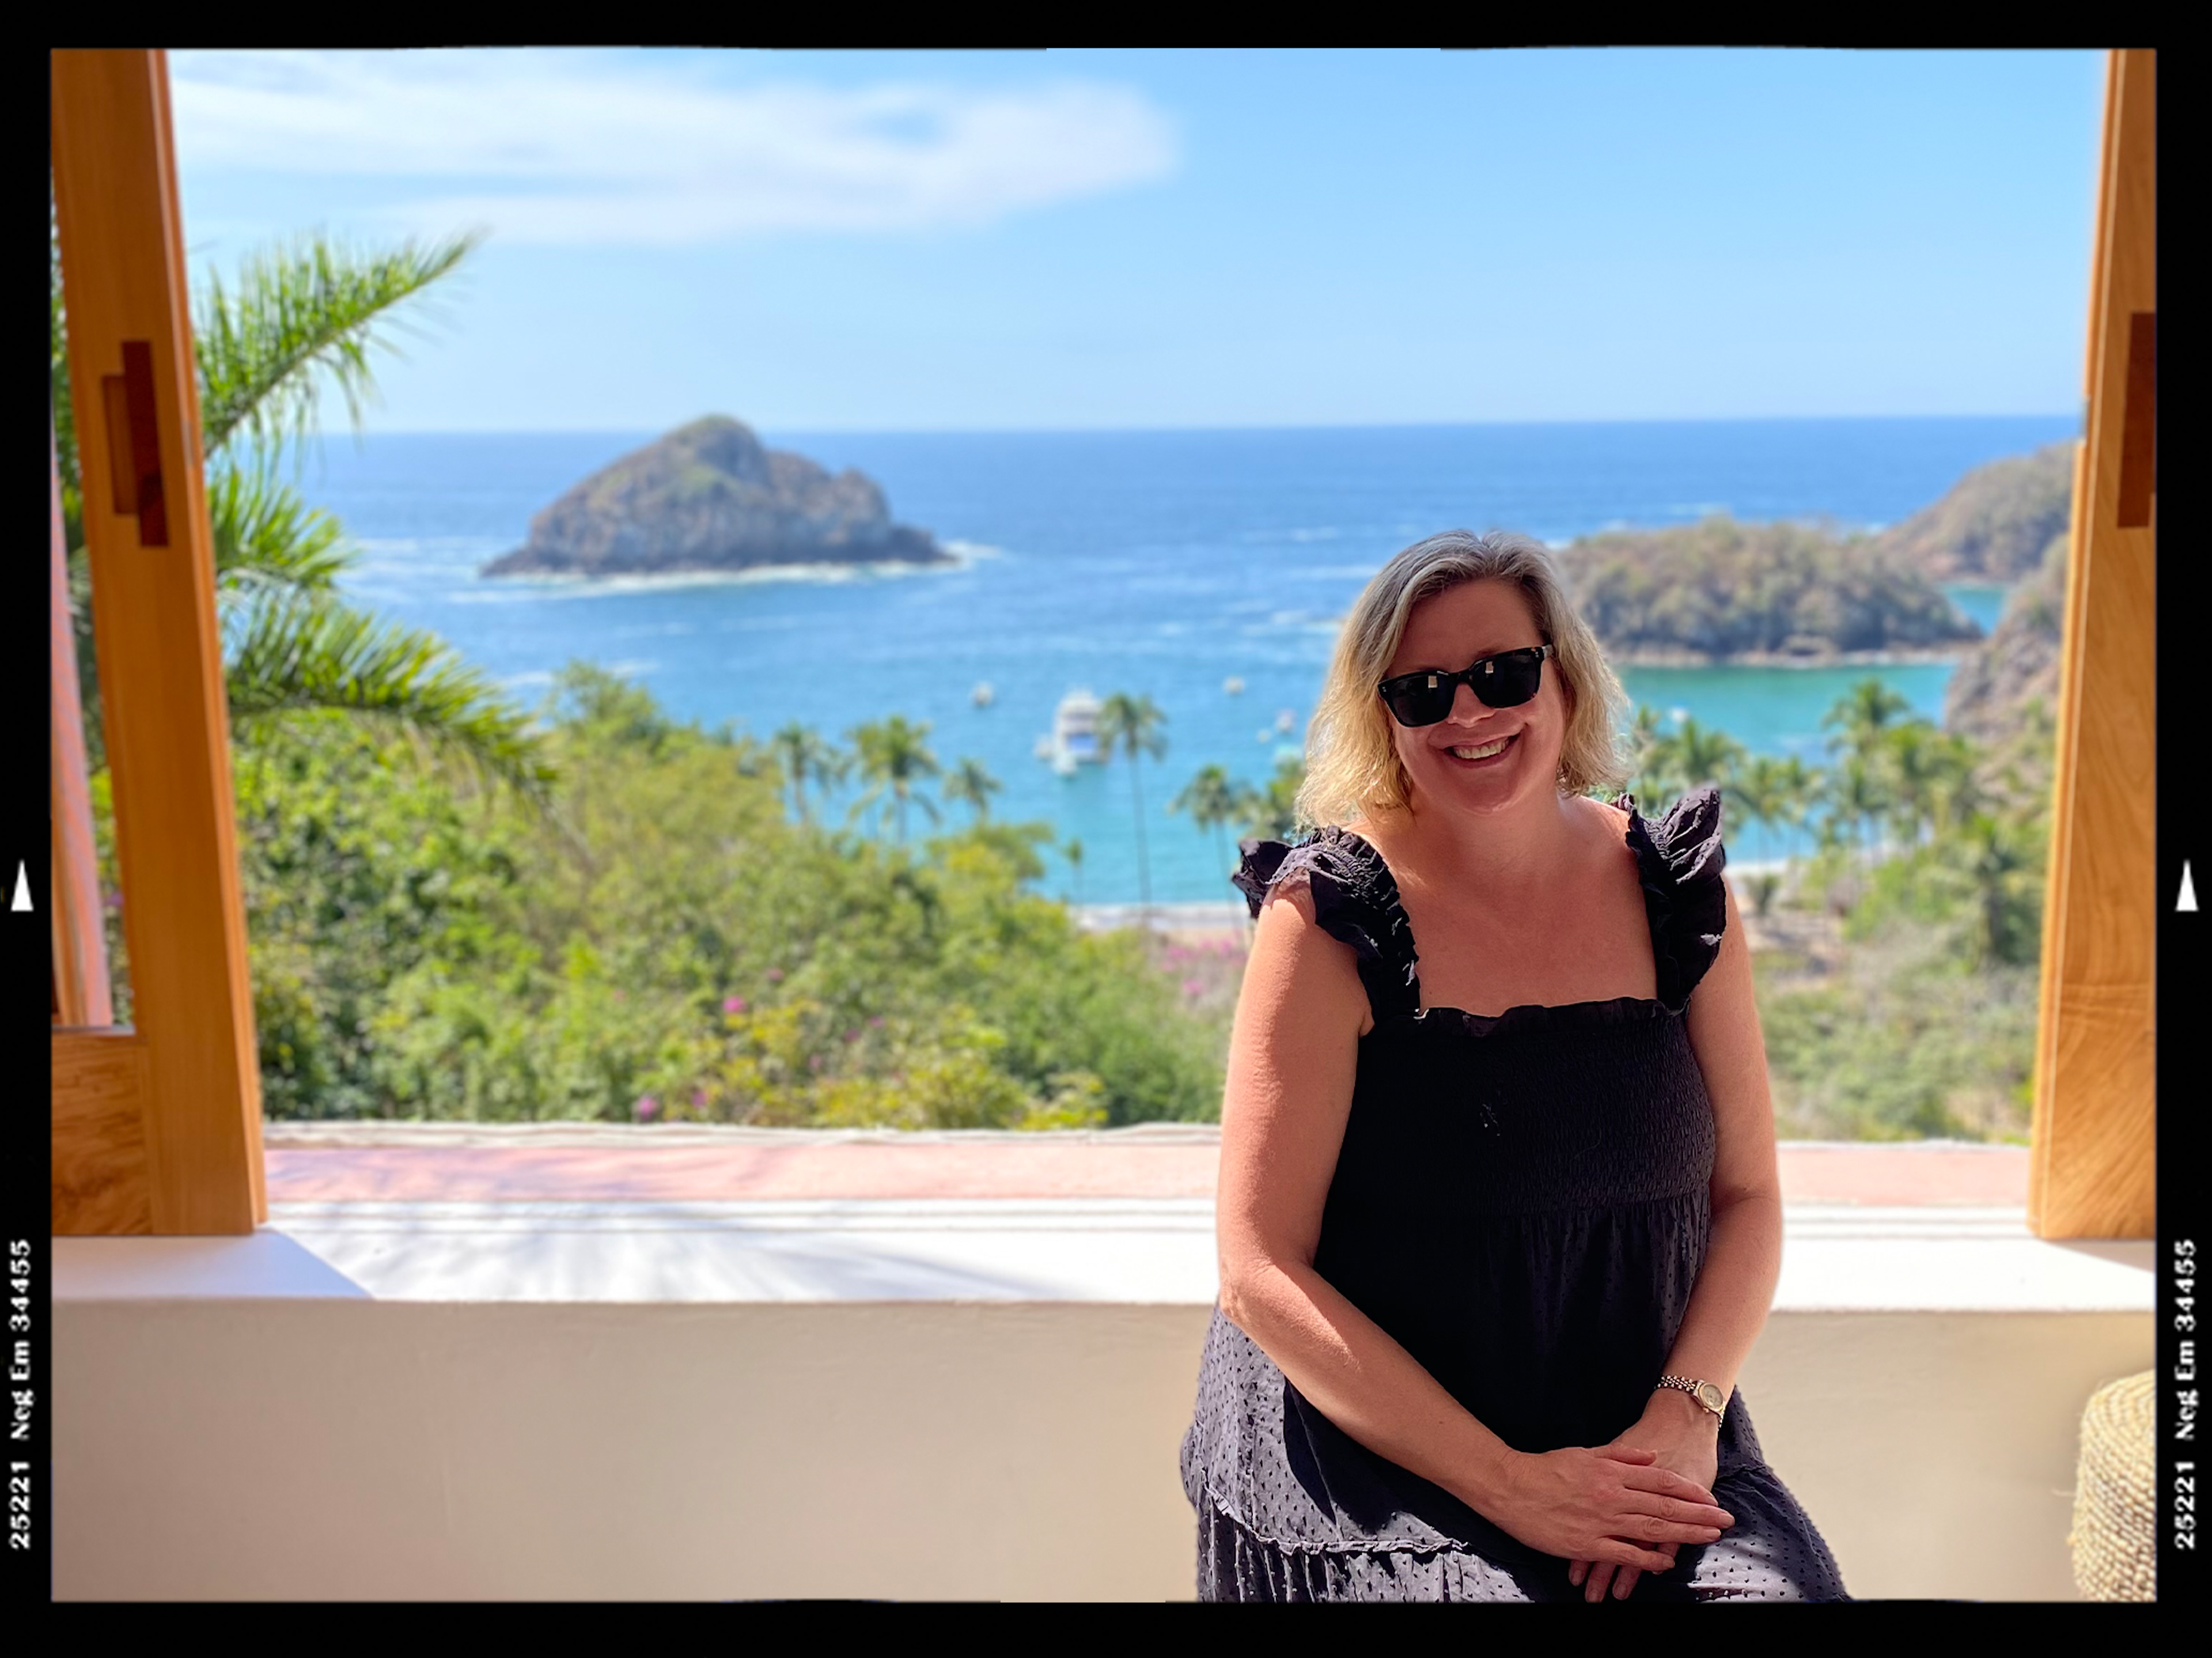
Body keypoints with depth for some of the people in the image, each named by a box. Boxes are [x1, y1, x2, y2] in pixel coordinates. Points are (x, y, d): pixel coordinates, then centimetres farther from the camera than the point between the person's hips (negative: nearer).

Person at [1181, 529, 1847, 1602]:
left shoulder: (1677, 892, 3)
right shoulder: (1330, 918, -10)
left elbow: (1748, 1195, 8)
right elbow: (1261, 1272, -11)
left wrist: (1685, 1416, -9)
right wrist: (1507, 1483, -15)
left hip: (1638, 1454, 3)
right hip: (1367, 1464, -3)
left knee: (1784, 1587, -21)